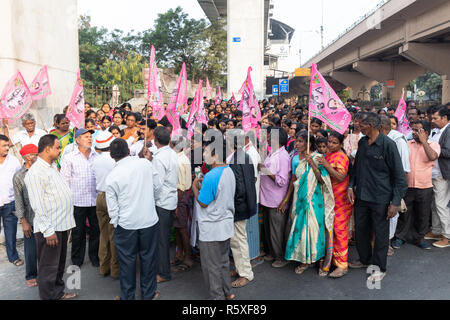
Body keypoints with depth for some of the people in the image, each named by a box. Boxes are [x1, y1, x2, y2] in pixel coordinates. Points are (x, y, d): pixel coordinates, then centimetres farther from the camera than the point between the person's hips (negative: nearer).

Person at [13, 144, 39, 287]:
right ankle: (31, 276, 24)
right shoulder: (19, 176, -7)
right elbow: (18, 201, -6)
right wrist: (24, 222, -9)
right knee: (31, 250, 7)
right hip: (30, 219, -3)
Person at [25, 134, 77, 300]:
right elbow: (38, 205, -20)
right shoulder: (35, 172, -17)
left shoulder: (53, 167, 13)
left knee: (59, 264, 21)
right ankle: (48, 297, 17)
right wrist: (48, 231, -20)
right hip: (49, 229, -9)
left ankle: (58, 293, 36)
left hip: (61, 224, 9)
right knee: (48, 267, 4)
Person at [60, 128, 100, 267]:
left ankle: (95, 256, 27)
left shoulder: (97, 156, 6)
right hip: (78, 201, -2)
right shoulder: (69, 158, -1)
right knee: (78, 232, 8)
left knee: (96, 230, 11)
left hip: (95, 200, 2)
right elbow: (65, 179, 0)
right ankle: (77, 259, 25)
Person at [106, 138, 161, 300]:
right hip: (149, 220, 2)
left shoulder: (112, 177, -11)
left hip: (126, 225, -1)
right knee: (148, 258, 15)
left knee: (127, 261, 13)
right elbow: (157, 186, 2)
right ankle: (148, 294, 30)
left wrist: (115, 223, 12)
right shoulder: (145, 163, -8)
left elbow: (112, 207, -5)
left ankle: (127, 296, 27)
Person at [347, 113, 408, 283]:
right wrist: (351, 186, 5)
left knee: (380, 233, 7)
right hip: (361, 196, 6)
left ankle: (379, 268, 24)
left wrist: (396, 202, -15)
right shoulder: (362, 142, 5)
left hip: (380, 198, -6)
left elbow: (399, 176, -12)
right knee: (360, 230, 17)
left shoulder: (388, 144, -14)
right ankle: (365, 259, 39)